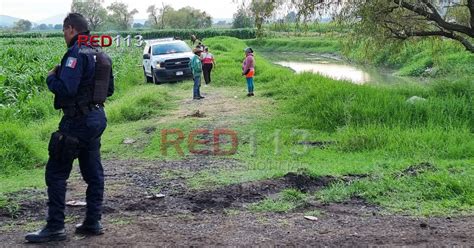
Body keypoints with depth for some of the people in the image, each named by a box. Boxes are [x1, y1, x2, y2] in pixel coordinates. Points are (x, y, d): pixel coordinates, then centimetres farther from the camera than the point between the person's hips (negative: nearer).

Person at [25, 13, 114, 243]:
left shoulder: (77, 54, -16)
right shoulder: (101, 55, 11)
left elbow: (65, 89, -25)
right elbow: (109, 89, 18)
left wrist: (51, 78, -7)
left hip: (77, 120, -9)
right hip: (98, 117, 9)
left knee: (56, 172, -2)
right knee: (93, 172, 13)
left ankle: (55, 227, 0)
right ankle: (93, 222, 19)